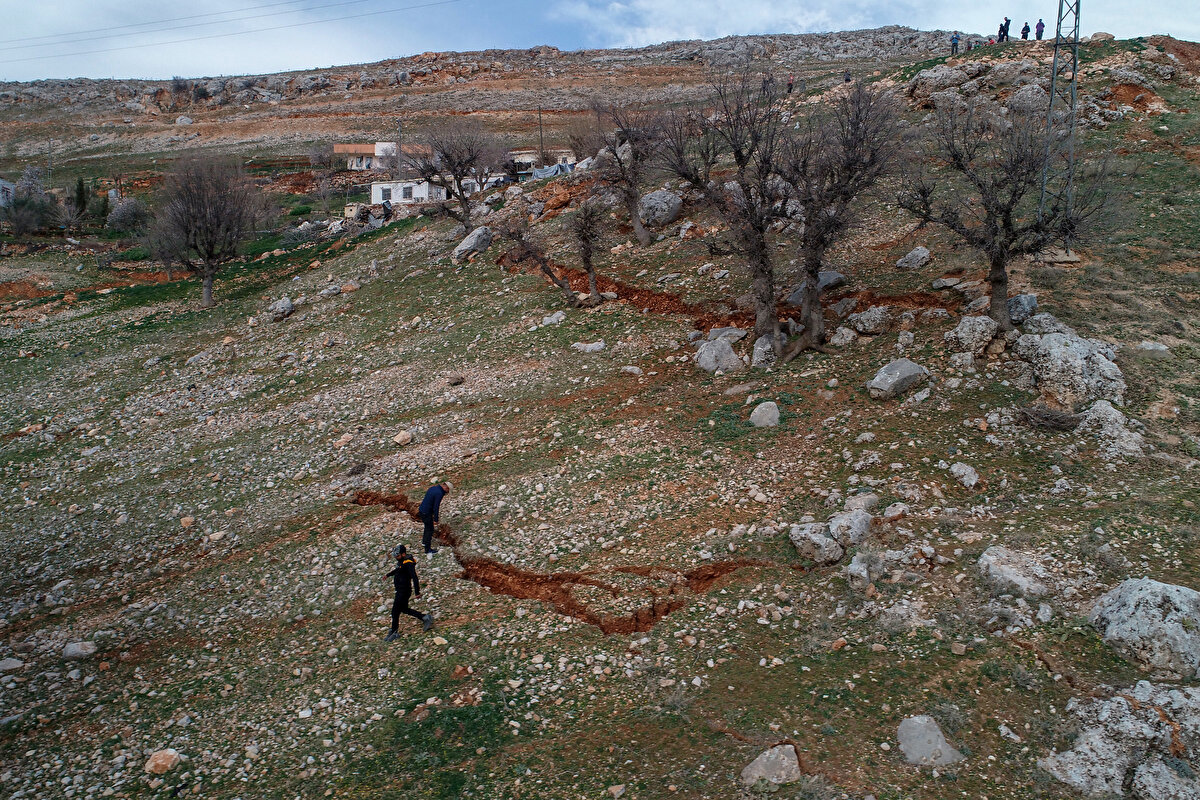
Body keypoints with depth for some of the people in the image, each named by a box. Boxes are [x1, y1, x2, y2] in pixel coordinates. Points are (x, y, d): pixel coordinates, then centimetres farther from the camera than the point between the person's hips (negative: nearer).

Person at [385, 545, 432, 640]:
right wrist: (388, 575, 43)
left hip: (404, 591, -10)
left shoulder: (408, 564, -23)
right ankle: (425, 618, 21)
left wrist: (417, 592, -30)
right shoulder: (401, 561, 6)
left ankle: (394, 632, 16)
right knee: (404, 609, 18)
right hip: (400, 590, 10)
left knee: (395, 612, 0)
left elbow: (415, 578, -28)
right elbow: (398, 569, 29)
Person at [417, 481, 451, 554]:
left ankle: (424, 541, 47)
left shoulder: (432, 488, 7)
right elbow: (436, 507, -20)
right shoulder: (439, 494, -22)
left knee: (428, 526, 29)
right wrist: (435, 519, -12)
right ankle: (428, 549, 10)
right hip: (426, 513, -9)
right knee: (430, 529, 3)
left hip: (421, 510, 9)